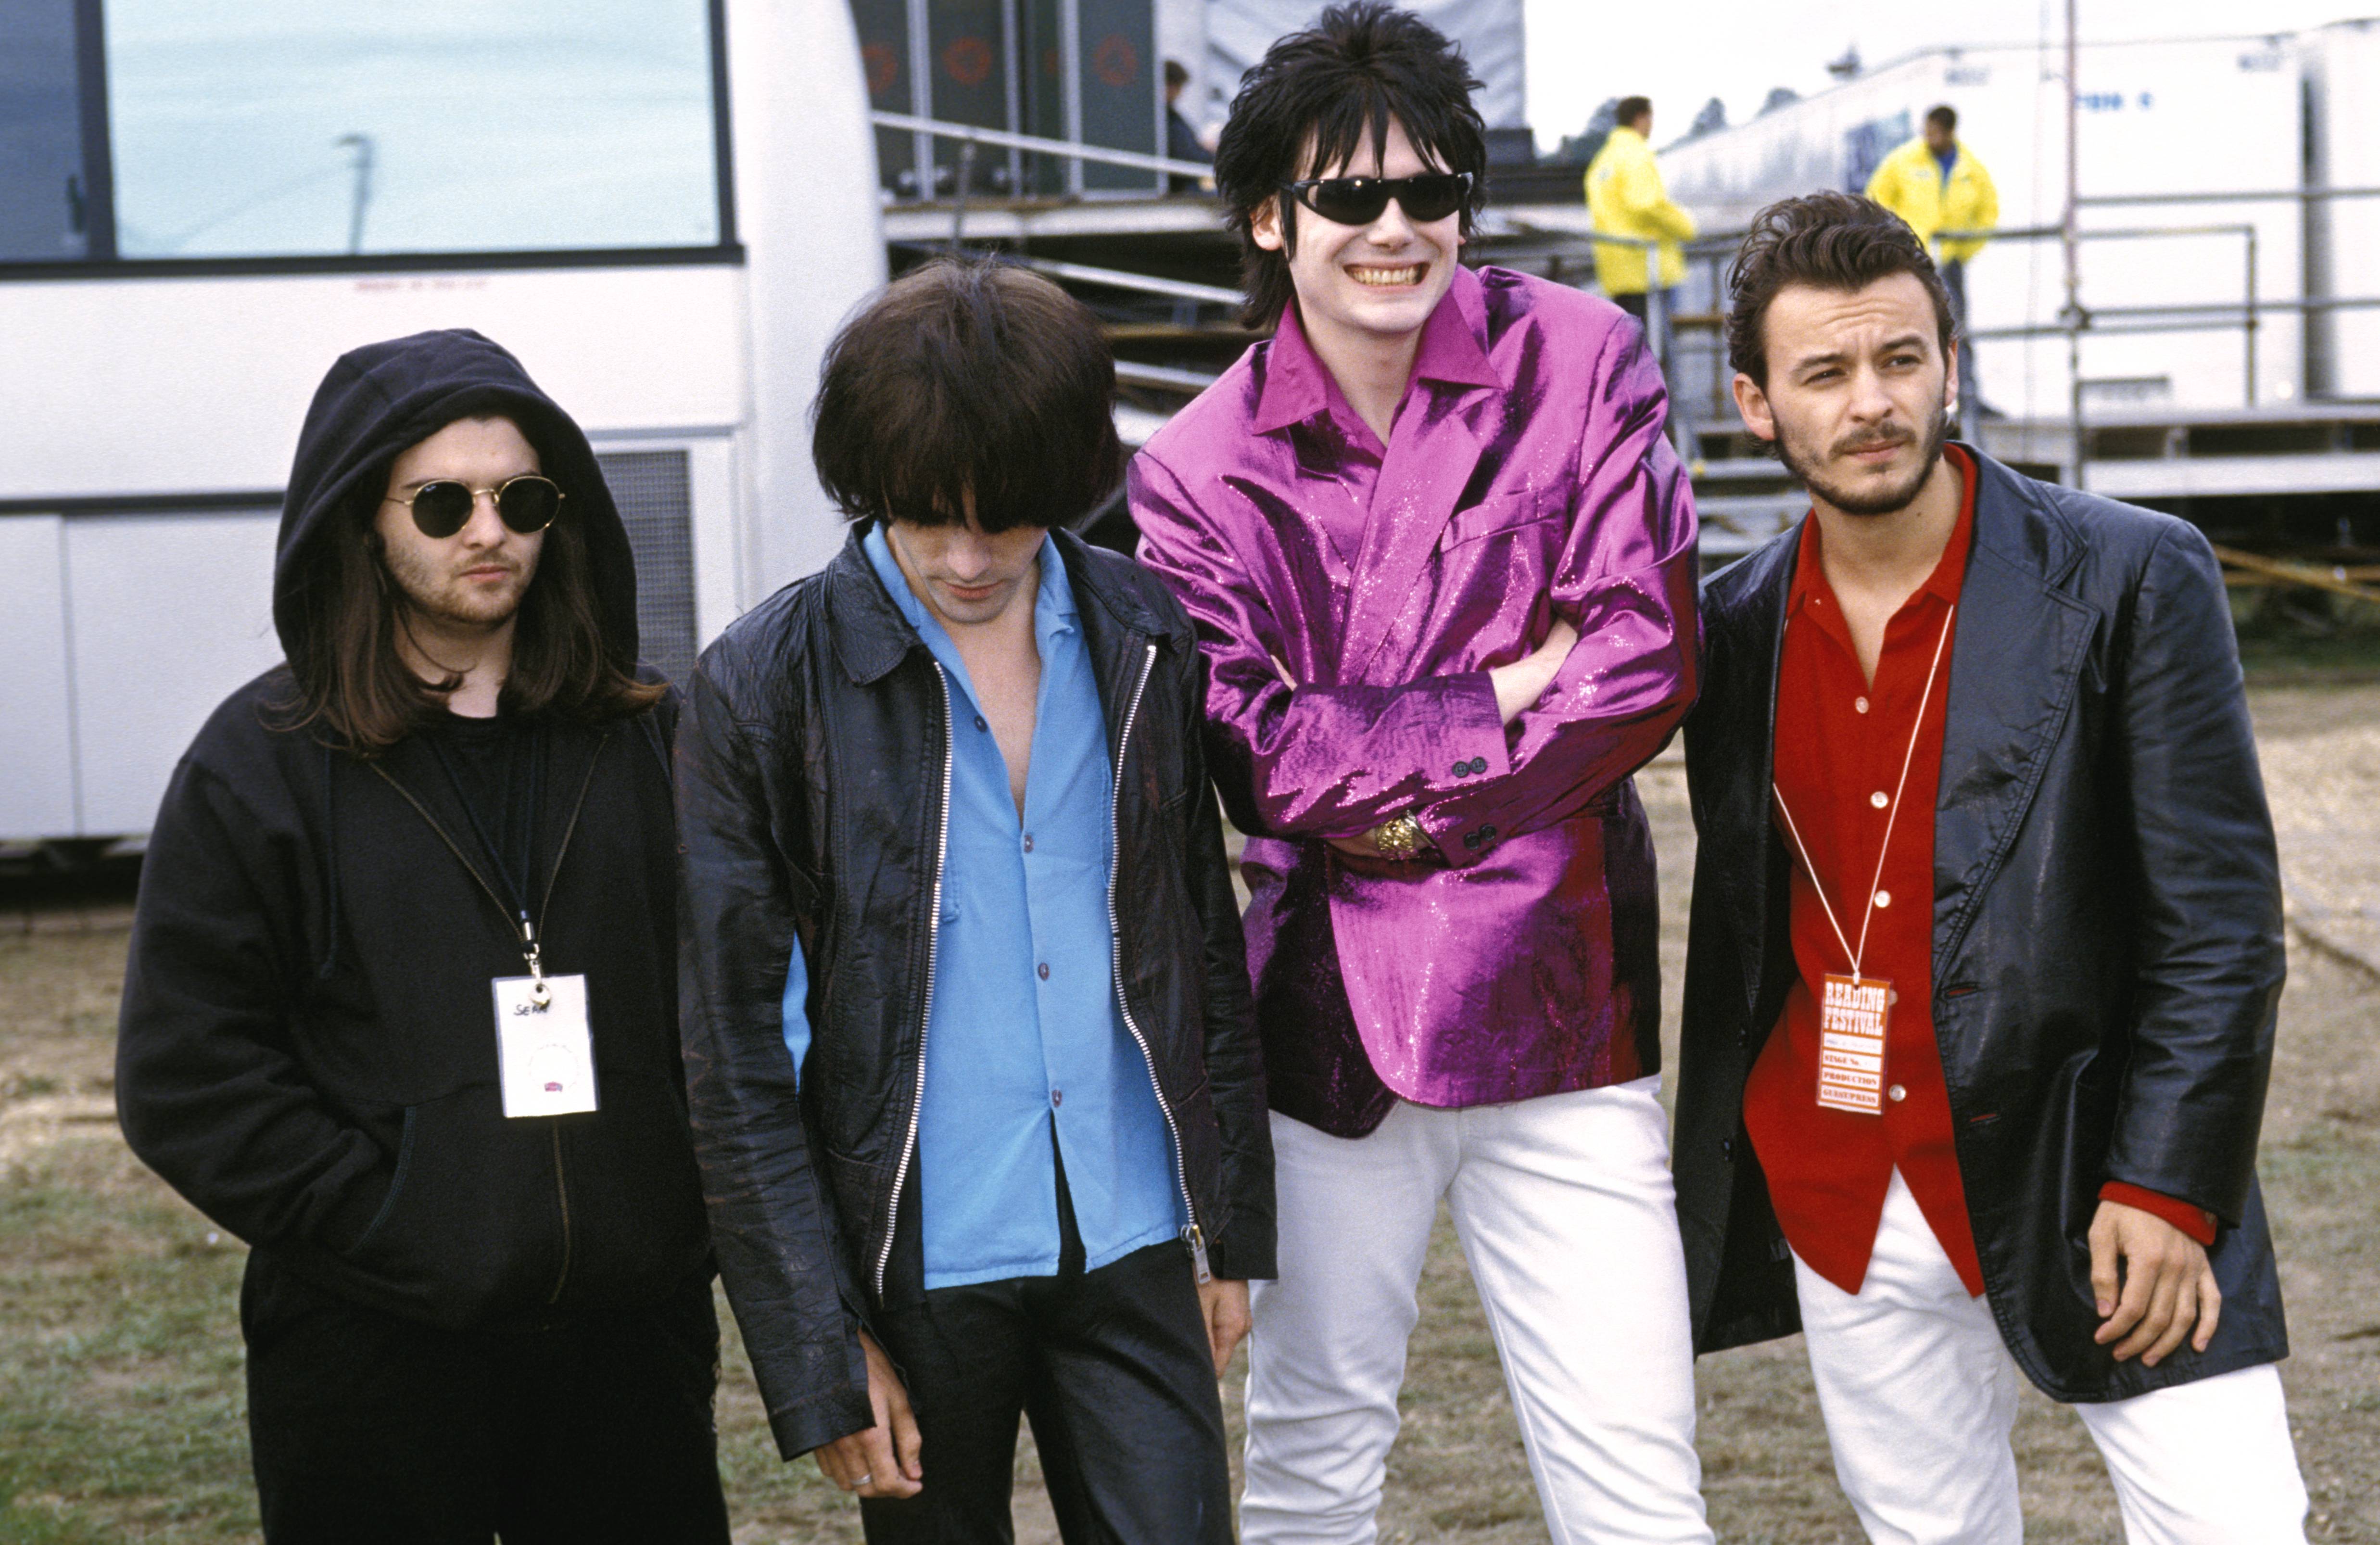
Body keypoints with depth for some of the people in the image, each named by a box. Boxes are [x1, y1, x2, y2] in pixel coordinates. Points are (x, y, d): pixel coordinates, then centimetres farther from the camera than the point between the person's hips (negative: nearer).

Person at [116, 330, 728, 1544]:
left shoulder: (645, 736, 8)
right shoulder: (260, 762, 0)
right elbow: (186, 1079, -4)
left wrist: (690, 1220, -2)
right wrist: (390, 1229, -12)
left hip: (631, 1331, 2)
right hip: (377, 1348, -2)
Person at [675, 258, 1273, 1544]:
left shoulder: (1145, 643, 3)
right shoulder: (763, 689, -7)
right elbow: (739, 1061, -6)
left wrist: (1231, 1225, 11)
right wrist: (819, 1355, -9)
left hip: (1131, 1245, 2)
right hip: (920, 1262, -2)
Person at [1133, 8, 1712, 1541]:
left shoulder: (1578, 356, -1)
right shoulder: (1199, 472, 0)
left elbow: (1649, 661, -8)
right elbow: (1261, 758, -9)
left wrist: (1391, 789, -9)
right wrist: (1506, 694, -12)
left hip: (1559, 997, 0)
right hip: (1330, 1004, 1)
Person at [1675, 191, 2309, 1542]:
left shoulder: (2131, 581, -8)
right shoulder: (1740, 624, 6)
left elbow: (2222, 915, -8)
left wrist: (2167, 1186, -14)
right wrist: (1717, 1192, 13)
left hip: (2086, 1180, -4)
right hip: (1845, 1210, 4)